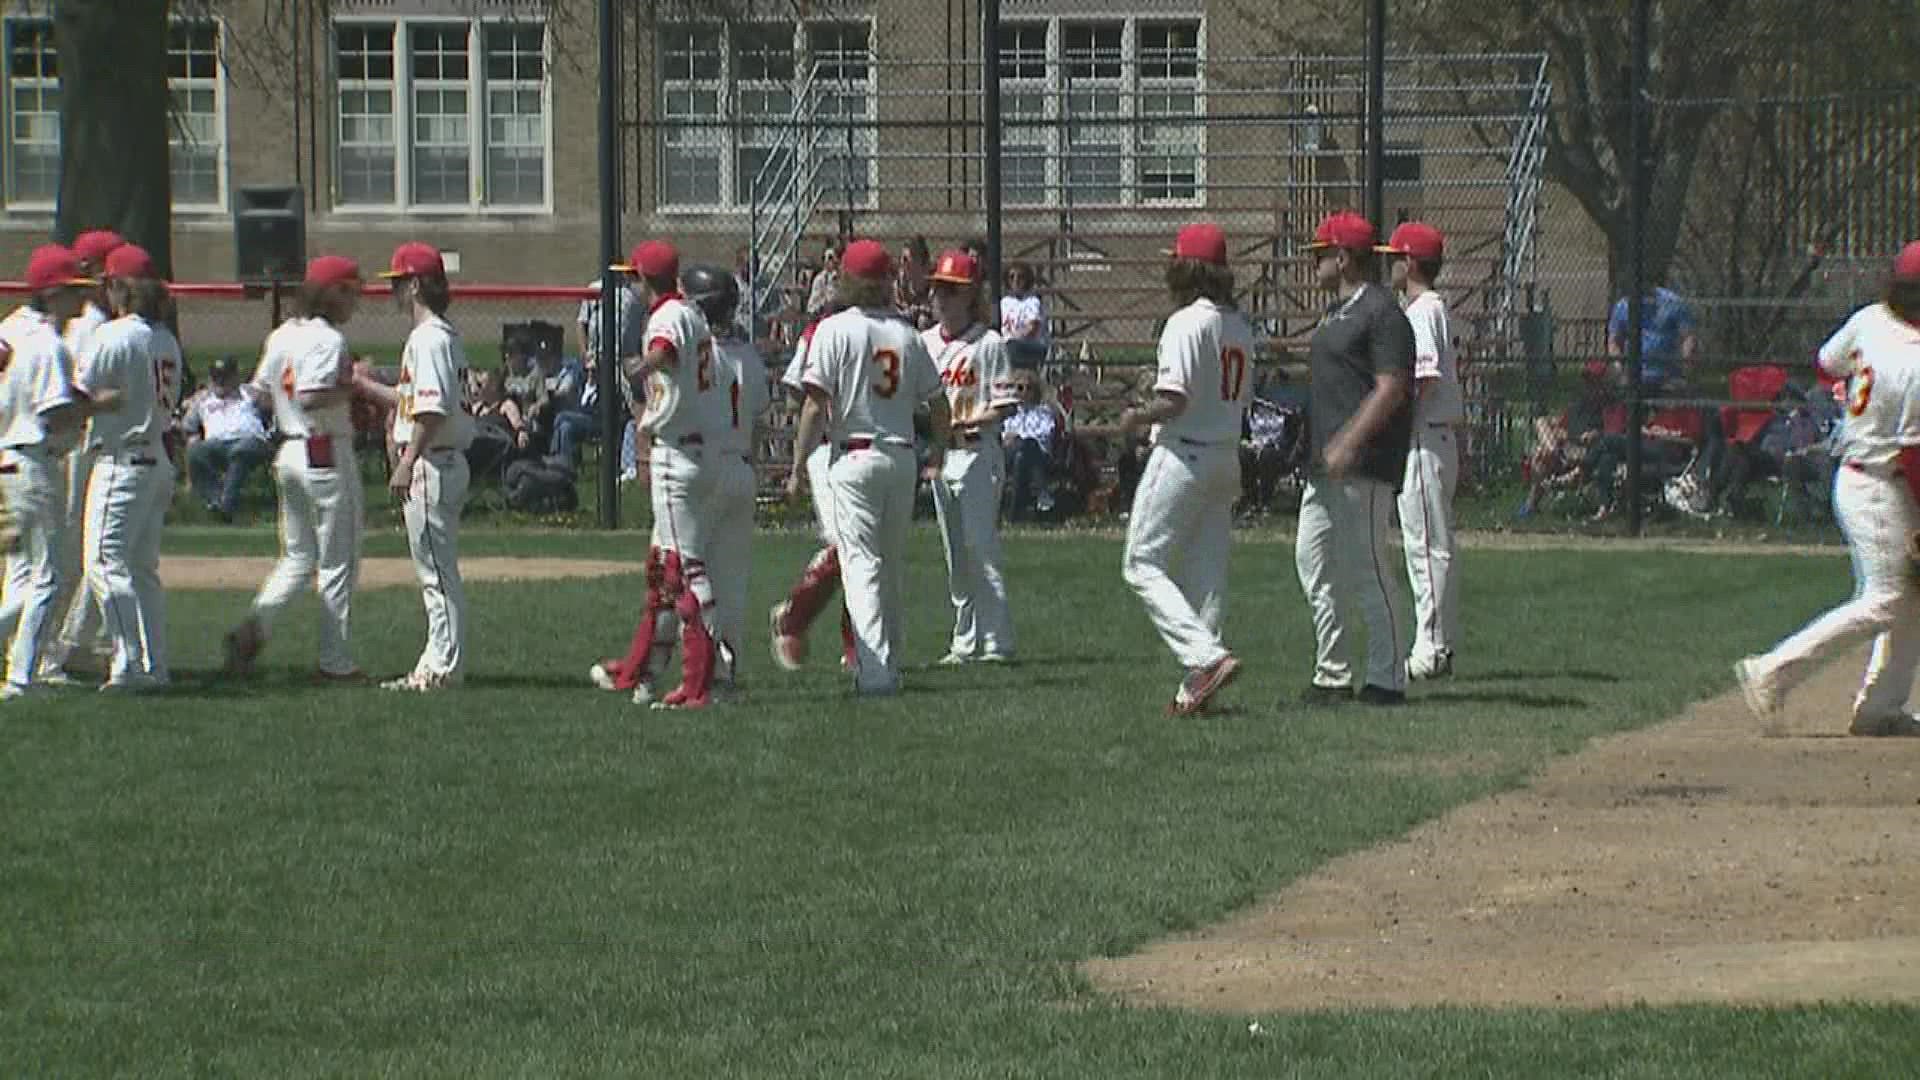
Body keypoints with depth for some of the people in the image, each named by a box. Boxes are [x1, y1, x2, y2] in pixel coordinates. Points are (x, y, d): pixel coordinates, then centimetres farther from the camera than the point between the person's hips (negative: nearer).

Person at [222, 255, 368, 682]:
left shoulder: (281, 335, 9)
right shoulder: (327, 339, -17)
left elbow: (260, 393, 12)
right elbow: (310, 398, -27)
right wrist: (353, 388, -16)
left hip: (289, 453, 8)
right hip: (326, 454, -8)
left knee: (297, 558, 17)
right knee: (338, 564, 1)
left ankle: (253, 627, -3)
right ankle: (336, 664, 5)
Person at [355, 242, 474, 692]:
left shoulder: (430, 338, -15)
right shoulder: (438, 335, 17)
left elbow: (433, 409, -23)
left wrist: (408, 462, -25)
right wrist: (363, 384, 29)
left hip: (430, 463, -11)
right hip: (442, 464, 11)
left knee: (437, 568, -7)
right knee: (436, 570, 12)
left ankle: (443, 667, -5)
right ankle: (438, 663, 16)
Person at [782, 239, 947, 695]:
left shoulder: (835, 330, -7)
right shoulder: (906, 333, 6)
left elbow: (816, 404, -12)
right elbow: (937, 400, 11)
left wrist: (798, 467, -8)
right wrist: (938, 452, 29)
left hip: (855, 457, -5)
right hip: (903, 455, 5)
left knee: (862, 563, -8)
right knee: (894, 565, 15)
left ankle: (874, 670, -19)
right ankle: (889, 665, 21)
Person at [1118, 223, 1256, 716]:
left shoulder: (1187, 322, -14)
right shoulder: (1239, 326, 12)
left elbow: (1174, 400, -21)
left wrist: (1137, 417, -4)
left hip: (1183, 454, -8)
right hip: (1227, 455, 8)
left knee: (1143, 564, -3)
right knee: (1206, 573, 9)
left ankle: (1206, 656, -18)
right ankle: (1196, 686, 7)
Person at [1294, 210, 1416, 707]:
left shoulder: (1382, 312, -12)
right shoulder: (1335, 313, 19)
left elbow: (1391, 389, -20)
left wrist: (1348, 443, -27)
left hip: (1364, 464, -10)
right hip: (1325, 463, 10)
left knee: (1366, 570, -8)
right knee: (1312, 558, 10)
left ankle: (1388, 679, -2)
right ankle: (1332, 675, 16)